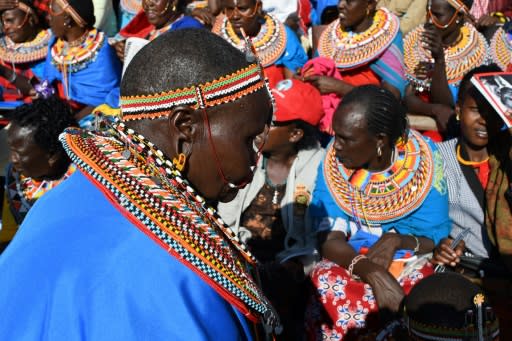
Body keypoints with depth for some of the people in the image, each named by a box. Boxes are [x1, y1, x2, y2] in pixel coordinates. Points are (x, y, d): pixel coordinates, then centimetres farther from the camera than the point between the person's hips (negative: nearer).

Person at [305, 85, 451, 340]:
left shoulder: (423, 163, -12)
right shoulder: (333, 164, -10)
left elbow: (437, 239, -5)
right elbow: (329, 239, -14)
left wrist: (398, 240, -26)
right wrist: (372, 272, -32)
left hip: (410, 263, 0)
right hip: (351, 262, 1)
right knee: (326, 280, -31)